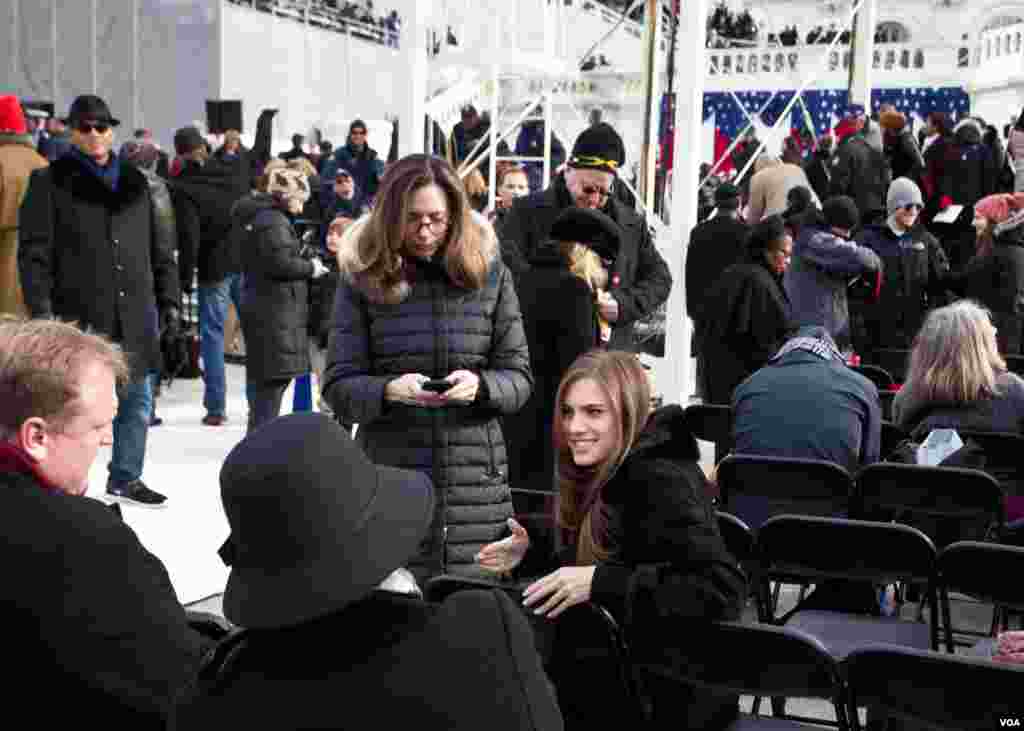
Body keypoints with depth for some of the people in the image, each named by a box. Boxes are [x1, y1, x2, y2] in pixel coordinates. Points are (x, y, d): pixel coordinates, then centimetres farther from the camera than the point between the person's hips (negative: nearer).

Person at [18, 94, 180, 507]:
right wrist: (42, 312, -13)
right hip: (79, 318, -5)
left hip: (135, 318, 5)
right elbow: (34, 253, -5)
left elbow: (159, 250, 17)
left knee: (137, 402, 12)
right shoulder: (50, 183, 1)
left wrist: (169, 300, 10)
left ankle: (126, 478, 27)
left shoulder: (135, 183, 14)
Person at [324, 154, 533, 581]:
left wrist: (480, 385, -16)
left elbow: (519, 377, 6)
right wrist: (390, 390, -21)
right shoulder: (362, 276, 1)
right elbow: (340, 388, -1)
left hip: (475, 486, 1)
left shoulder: (488, 272, 4)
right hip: (389, 482, -1)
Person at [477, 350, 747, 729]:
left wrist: (601, 582, -32)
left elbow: (724, 589, -30)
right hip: (624, 666, 7)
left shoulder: (661, 481, -21)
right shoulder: (600, 477, 4)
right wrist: (532, 553, 2)